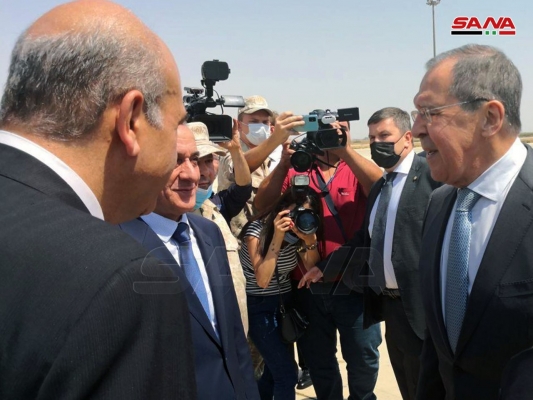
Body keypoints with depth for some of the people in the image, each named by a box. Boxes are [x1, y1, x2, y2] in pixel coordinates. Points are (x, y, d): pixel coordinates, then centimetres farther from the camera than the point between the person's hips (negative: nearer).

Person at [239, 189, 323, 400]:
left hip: (284, 303, 6)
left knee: (275, 370, 15)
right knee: (287, 373, -11)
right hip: (257, 306, -6)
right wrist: (277, 236, -33)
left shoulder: (300, 230, -4)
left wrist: (310, 240, -25)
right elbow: (262, 280, -28)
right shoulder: (257, 230, -19)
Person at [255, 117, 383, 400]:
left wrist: (346, 150, -29)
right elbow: (261, 204, -8)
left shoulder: (357, 170, 0)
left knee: (363, 358, 13)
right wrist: (283, 164, -21)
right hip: (309, 287, 2)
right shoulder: (297, 171, 2)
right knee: (318, 361, 20)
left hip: (353, 286, -1)